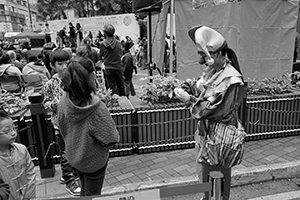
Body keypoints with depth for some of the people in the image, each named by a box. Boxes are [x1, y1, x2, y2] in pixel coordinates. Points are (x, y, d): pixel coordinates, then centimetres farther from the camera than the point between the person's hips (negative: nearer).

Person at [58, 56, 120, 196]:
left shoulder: (64, 102, -18)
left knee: (84, 190, 31)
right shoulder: (97, 109, -35)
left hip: (73, 157, 5)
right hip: (93, 161, -5)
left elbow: (63, 129, -2)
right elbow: (111, 139, -25)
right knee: (92, 194, 22)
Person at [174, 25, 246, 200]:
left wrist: (190, 100, -21)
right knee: (205, 169, 25)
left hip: (219, 136, -9)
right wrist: (186, 88, -7)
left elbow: (217, 110, -25)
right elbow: (199, 88, 13)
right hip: (207, 132, 9)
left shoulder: (231, 80, -25)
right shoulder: (213, 71, 2)